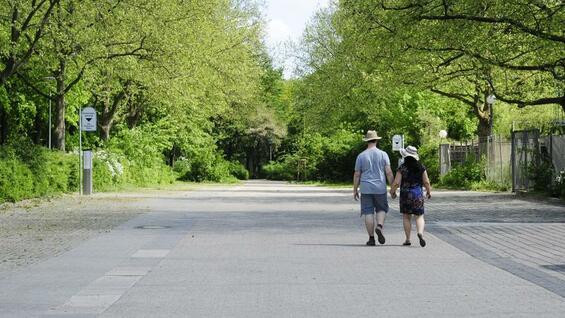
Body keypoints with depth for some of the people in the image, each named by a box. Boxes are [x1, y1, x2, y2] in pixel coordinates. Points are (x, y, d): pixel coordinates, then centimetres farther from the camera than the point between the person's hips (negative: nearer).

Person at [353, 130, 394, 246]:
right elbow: (389, 173, -4)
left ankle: (371, 238, 3)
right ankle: (379, 227, -11)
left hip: (366, 189, 0)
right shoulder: (383, 154, -1)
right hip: (380, 188, 0)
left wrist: (355, 190, 9)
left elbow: (357, 175, 2)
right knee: (381, 209, 16)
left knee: (368, 213, 4)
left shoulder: (361, 156, 1)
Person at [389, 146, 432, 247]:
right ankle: (420, 232, -20)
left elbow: (396, 183, -8)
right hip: (418, 194, 1)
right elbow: (426, 182, 1)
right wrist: (429, 191, 17)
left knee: (406, 217, 10)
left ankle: (408, 239, 10)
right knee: (419, 216, 7)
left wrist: (392, 191, 9)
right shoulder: (421, 167, -1)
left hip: (405, 194, -1)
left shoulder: (402, 168, -8)